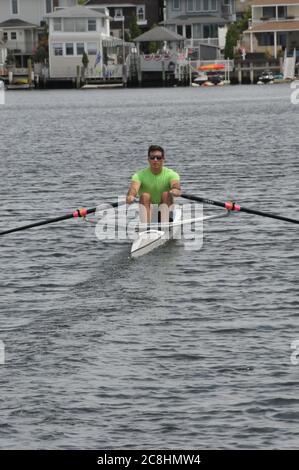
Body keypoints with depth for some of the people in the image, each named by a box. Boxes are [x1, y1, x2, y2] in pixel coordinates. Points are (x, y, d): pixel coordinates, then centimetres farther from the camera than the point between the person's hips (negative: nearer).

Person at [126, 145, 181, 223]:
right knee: (145, 195, -26)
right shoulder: (140, 175, -5)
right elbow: (134, 187, -26)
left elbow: (176, 184, -28)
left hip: (165, 211, 0)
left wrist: (176, 190, -55)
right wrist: (131, 196, -52)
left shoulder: (170, 174, -5)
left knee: (166, 194, -25)